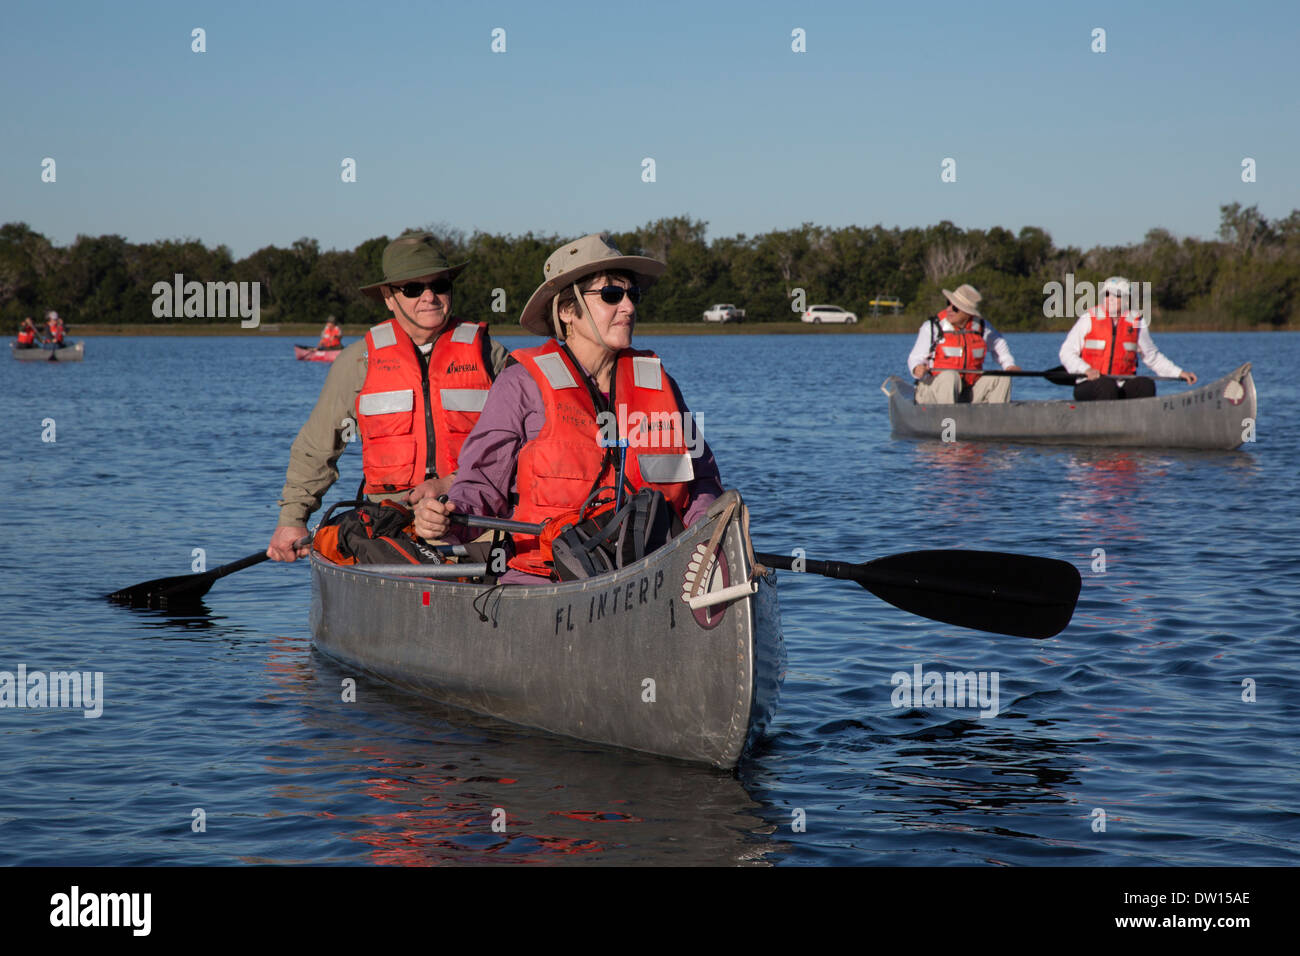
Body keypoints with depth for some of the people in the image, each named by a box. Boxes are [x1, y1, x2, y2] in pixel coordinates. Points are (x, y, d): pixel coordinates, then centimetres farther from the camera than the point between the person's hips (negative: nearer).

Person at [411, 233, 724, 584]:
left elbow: (700, 480, 21)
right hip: (540, 582, -4)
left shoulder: (657, 381, 16)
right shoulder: (523, 385, 1)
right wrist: (447, 520, -22)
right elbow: (483, 482, 0)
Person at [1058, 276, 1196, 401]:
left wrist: (1179, 373, 12)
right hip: (1089, 384, -3)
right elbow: (1066, 352, 1)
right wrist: (1086, 369, -17)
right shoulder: (1089, 319, 3)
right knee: (1108, 387, -35)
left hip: (1122, 383, 3)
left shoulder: (1136, 323, 11)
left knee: (1146, 385, -26)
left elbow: (1153, 357, 22)